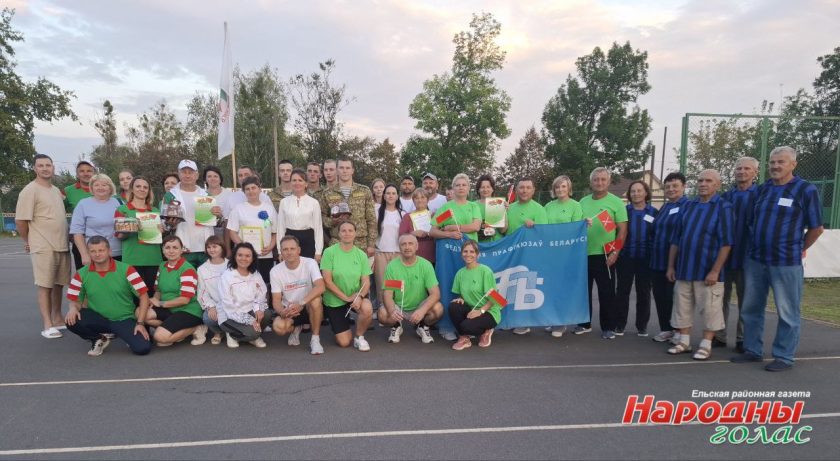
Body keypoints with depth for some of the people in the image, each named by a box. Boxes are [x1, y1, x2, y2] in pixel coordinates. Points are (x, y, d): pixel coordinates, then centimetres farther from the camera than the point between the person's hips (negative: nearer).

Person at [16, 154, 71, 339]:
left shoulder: (56, 190, 14)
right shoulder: (30, 191, -9)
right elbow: (20, 220, -11)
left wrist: (64, 238, 15)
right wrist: (28, 242, -3)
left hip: (62, 245, 7)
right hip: (43, 247, -7)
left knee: (58, 284, 13)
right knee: (45, 285, -3)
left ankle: (57, 318, 25)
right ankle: (48, 325, 2)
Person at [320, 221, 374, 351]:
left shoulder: (361, 255, -5)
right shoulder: (329, 252, -13)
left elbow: (366, 282, -6)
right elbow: (327, 281, -15)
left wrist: (360, 296, -26)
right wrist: (346, 298, -18)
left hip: (355, 295, 2)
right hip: (334, 299, -1)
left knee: (367, 309, -34)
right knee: (344, 343, -4)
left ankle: (359, 337, -3)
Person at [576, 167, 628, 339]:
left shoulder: (616, 202, -3)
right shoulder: (583, 202, 10)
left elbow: (622, 230, -6)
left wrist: (615, 252, -13)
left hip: (604, 255, -4)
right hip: (583, 254, 4)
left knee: (607, 293, 3)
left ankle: (608, 327, 14)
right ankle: (584, 323, 24)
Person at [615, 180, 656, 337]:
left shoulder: (654, 212, 5)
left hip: (645, 259, 0)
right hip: (625, 257, 0)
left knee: (643, 292, 8)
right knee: (622, 291, 4)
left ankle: (642, 326, 18)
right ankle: (620, 324, 13)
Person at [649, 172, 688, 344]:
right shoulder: (664, 207, 16)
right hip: (658, 260, 7)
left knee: (674, 296, 1)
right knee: (659, 295, 10)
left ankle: (679, 330, 15)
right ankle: (665, 329, 21)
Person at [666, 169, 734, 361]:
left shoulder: (723, 207, -5)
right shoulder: (689, 206, 11)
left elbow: (726, 242, -11)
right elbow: (676, 239, 14)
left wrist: (715, 271, -17)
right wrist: (671, 266, 10)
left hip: (707, 271, -5)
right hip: (683, 269, 5)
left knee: (709, 310, 3)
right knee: (682, 308, 10)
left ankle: (706, 346, 15)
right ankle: (684, 342, 22)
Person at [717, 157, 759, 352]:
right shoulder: (725, 196, 10)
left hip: (747, 256, -3)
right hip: (724, 255, 4)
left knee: (745, 301, 6)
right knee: (721, 298, 9)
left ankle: (743, 339, 16)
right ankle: (719, 336, 19)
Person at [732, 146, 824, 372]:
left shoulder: (806, 190, -5)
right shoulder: (762, 189, 9)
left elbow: (816, 227, 0)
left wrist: (798, 250, 7)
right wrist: (754, 246, 14)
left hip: (786, 263, -5)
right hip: (754, 260, 5)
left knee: (787, 313, 4)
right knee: (751, 308, 12)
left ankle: (784, 357, 15)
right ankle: (753, 350, 24)